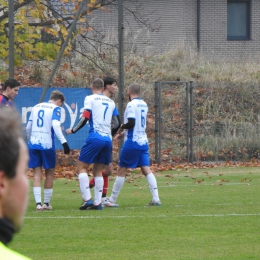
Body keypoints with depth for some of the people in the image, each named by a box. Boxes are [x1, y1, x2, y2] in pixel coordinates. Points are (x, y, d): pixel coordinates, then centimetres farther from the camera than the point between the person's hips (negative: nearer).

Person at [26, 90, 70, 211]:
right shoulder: (55, 109, -2)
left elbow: (28, 127, 17)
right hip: (47, 145, -4)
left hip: (33, 145, 4)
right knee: (49, 174, 10)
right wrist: (64, 142, -21)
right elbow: (55, 125, -18)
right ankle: (46, 203, 14)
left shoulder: (36, 107, 15)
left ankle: (38, 203, -9)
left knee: (37, 174, 3)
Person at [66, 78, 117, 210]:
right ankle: (97, 202, 5)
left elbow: (85, 118, -10)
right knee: (98, 171, 13)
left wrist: (73, 130, 2)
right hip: (107, 139, 6)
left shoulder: (90, 99, 0)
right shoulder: (111, 102, 17)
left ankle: (87, 198, -14)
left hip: (95, 138, -6)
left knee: (81, 167, 0)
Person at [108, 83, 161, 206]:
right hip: (143, 141, 7)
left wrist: (121, 127, -1)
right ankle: (156, 199, -9)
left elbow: (131, 123, -21)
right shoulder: (144, 105, 12)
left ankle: (112, 200, 9)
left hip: (132, 142, -7)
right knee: (146, 169, 2)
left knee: (121, 170, 3)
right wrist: (124, 133, 21)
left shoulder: (131, 105, -13)